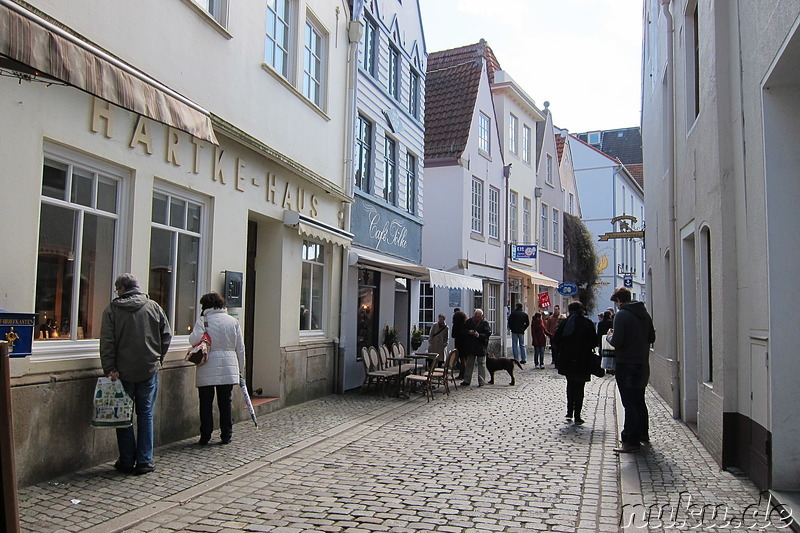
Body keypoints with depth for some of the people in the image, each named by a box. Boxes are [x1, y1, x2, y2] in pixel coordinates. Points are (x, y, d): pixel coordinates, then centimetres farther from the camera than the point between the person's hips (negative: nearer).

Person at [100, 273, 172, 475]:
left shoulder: (112, 310, -3)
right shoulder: (154, 307, 3)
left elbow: (107, 343, -7)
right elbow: (166, 336, 5)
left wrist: (110, 369, -6)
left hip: (123, 372, -1)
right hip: (149, 370, 1)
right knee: (145, 415, 8)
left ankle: (127, 461, 14)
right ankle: (144, 461, 9)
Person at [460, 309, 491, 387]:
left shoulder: (485, 324, -5)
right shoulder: (469, 322, 5)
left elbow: (488, 334, -12)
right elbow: (462, 331, 5)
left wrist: (479, 335, -25)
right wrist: (469, 332, -14)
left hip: (481, 347, -4)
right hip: (470, 347, 4)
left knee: (481, 364, 2)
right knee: (469, 364, 11)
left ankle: (482, 381, 9)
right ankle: (467, 380, 18)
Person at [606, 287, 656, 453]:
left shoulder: (621, 315, -15)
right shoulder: (644, 313, 8)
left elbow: (616, 342, -20)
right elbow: (652, 338, 13)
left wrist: (609, 335, 0)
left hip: (626, 365, -8)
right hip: (643, 364, 8)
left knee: (630, 403, -4)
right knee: (639, 400, 21)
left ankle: (631, 441, -1)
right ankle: (643, 433, 34)